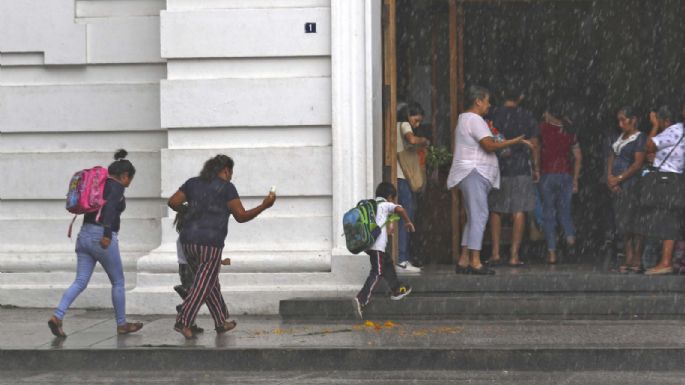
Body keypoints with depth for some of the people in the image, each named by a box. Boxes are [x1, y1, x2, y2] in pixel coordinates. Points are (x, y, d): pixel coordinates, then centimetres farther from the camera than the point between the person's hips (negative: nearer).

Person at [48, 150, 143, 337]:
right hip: (102, 238, -7)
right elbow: (110, 206, -25)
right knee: (118, 282, 9)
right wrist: (107, 233, -33)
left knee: (80, 282, 5)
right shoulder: (117, 187, -8)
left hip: (84, 235, 7)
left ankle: (57, 316, -12)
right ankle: (121, 324, 18)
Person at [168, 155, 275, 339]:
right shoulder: (226, 187, -2)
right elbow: (241, 216, -3)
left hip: (188, 242, 6)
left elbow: (173, 202, 4)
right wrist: (264, 206, 6)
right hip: (210, 244, -6)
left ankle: (221, 322, 26)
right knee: (202, 287, -1)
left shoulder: (193, 183, 12)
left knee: (211, 283, 19)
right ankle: (182, 322, -11)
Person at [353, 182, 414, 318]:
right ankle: (362, 299, -19)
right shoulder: (385, 205, 1)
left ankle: (397, 289, 38)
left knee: (387, 262, 25)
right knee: (377, 272, -7)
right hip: (377, 244, -9)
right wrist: (408, 222, 1)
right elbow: (399, 209, -16)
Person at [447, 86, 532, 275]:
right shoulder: (474, 120, -11)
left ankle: (463, 261, 10)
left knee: (473, 218, 11)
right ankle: (475, 262, -19)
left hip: (473, 174, 11)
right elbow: (490, 146, -19)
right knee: (479, 215, -15)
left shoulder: (465, 119, 23)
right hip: (474, 173, -11)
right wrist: (515, 141, -14)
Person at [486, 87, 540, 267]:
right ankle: (514, 255, -3)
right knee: (519, 212, 1)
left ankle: (495, 253, 5)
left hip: (497, 169, 1)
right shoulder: (527, 117, 1)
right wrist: (536, 168, 11)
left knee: (495, 211, 10)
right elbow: (534, 145, 2)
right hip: (521, 170, -1)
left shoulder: (493, 116, 0)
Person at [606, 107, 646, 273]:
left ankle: (637, 260, -7)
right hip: (617, 185, 8)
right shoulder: (620, 137, 17)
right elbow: (611, 157, 15)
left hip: (631, 183, -8)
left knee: (633, 222, -9)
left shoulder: (640, 138, -7)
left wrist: (619, 178, -14)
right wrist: (609, 177, -2)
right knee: (621, 223, 6)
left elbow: (638, 164, -14)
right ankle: (628, 259, 10)